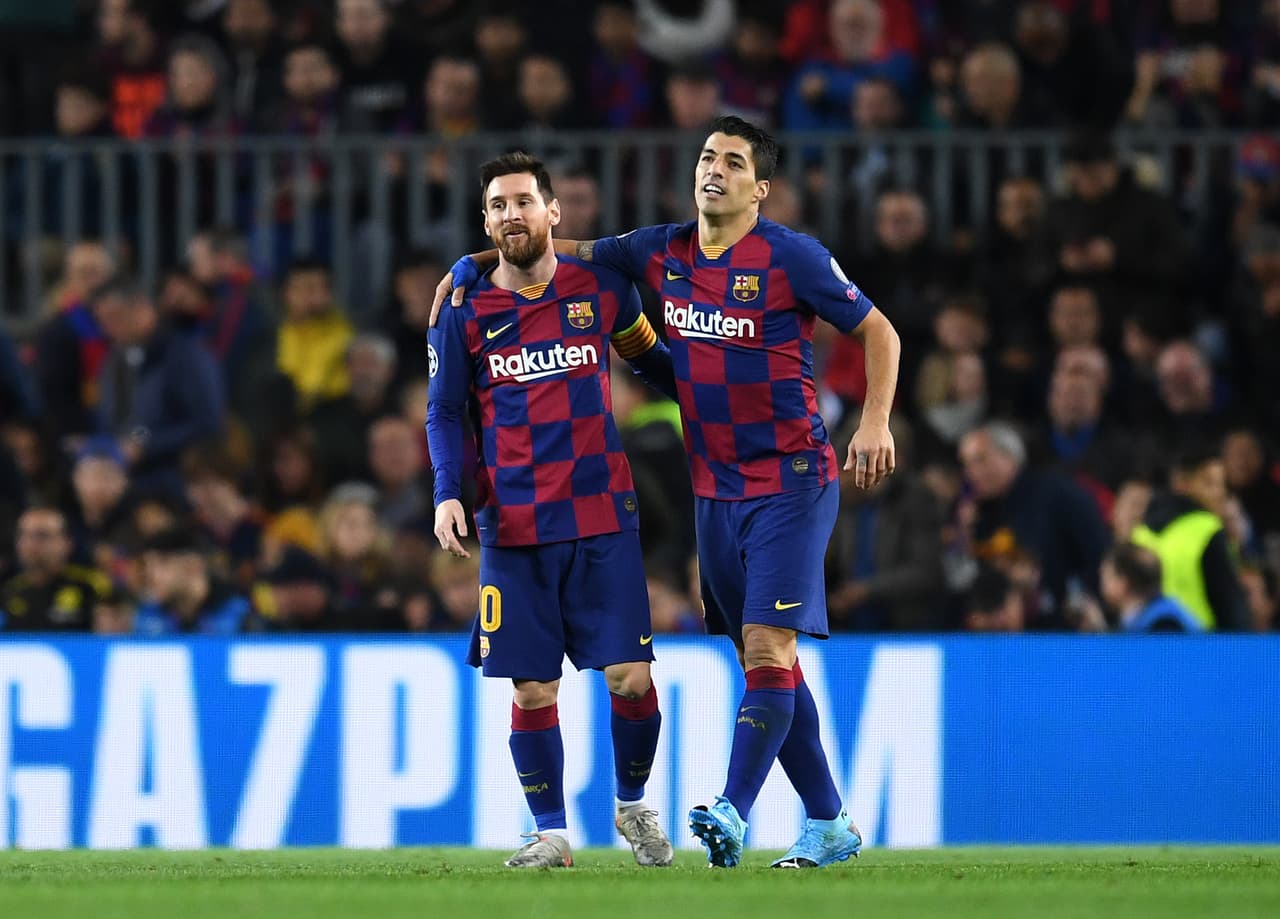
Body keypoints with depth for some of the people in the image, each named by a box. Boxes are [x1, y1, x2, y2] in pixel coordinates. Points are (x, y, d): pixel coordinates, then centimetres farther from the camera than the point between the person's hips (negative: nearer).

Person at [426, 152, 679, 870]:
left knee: (631, 677, -5)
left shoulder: (601, 288, 4)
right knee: (533, 689, -1)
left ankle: (633, 804, 19)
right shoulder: (466, 312, 4)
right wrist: (448, 494, -6)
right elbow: (445, 412, 7)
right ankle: (552, 833, 11)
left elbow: (650, 356, 20)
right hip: (513, 527, 0)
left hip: (603, 517, 0)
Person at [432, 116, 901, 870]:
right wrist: (474, 264, 8)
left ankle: (734, 815, -23)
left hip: (791, 482, -6)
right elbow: (565, 252, 19)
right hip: (716, 490, 6)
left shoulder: (791, 257, -9)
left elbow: (878, 330, -2)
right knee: (762, 660, 7)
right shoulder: (662, 253, 6)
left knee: (768, 646, -15)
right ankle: (830, 823, 15)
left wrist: (876, 423, -14)